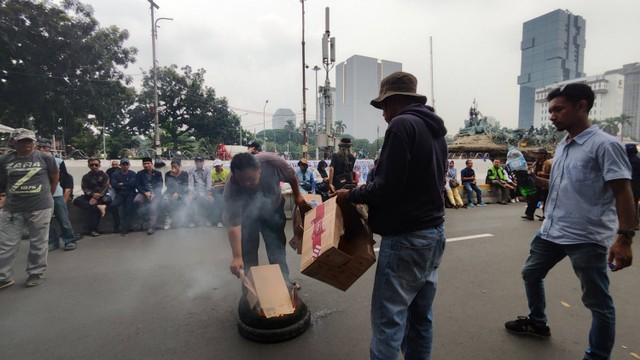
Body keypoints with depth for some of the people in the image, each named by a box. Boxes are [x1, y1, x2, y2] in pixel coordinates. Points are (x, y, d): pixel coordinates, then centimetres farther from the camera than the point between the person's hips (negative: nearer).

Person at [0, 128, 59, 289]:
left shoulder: (45, 157, -4)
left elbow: (55, 178, 7)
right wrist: (15, 195, 13)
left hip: (40, 207, -3)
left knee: (38, 244, 8)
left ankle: (36, 273, 22)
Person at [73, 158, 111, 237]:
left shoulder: (104, 175, 6)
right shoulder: (86, 176, 14)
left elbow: (105, 188, -6)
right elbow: (85, 188, 1)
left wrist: (96, 198, -20)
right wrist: (92, 194, -22)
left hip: (100, 196, -3)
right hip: (89, 196, 3)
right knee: (76, 201, -25)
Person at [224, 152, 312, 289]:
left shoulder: (272, 161, -36)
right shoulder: (232, 187, -37)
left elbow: (291, 176, -15)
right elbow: (233, 224, -36)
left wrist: (297, 196, -3)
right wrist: (237, 257, -40)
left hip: (273, 209, 2)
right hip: (246, 213, -1)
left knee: (277, 247, 8)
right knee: (247, 250, 0)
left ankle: (283, 281, 24)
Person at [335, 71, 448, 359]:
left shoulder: (402, 125, -13)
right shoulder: (434, 129, 15)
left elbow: (387, 187, -20)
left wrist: (351, 194, -4)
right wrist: (365, 193, 15)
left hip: (406, 238, -10)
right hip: (433, 231, 10)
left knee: (388, 319, 0)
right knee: (421, 316, 17)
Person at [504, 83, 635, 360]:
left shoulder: (604, 145, -13)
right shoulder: (562, 147, 11)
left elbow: (623, 192, -16)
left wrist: (624, 237, -21)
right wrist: (535, 180, 3)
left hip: (587, 237, -8)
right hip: (551, 231, 9)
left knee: (598, 302, 6)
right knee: (531, 274, 21)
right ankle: (537, 323, 42)